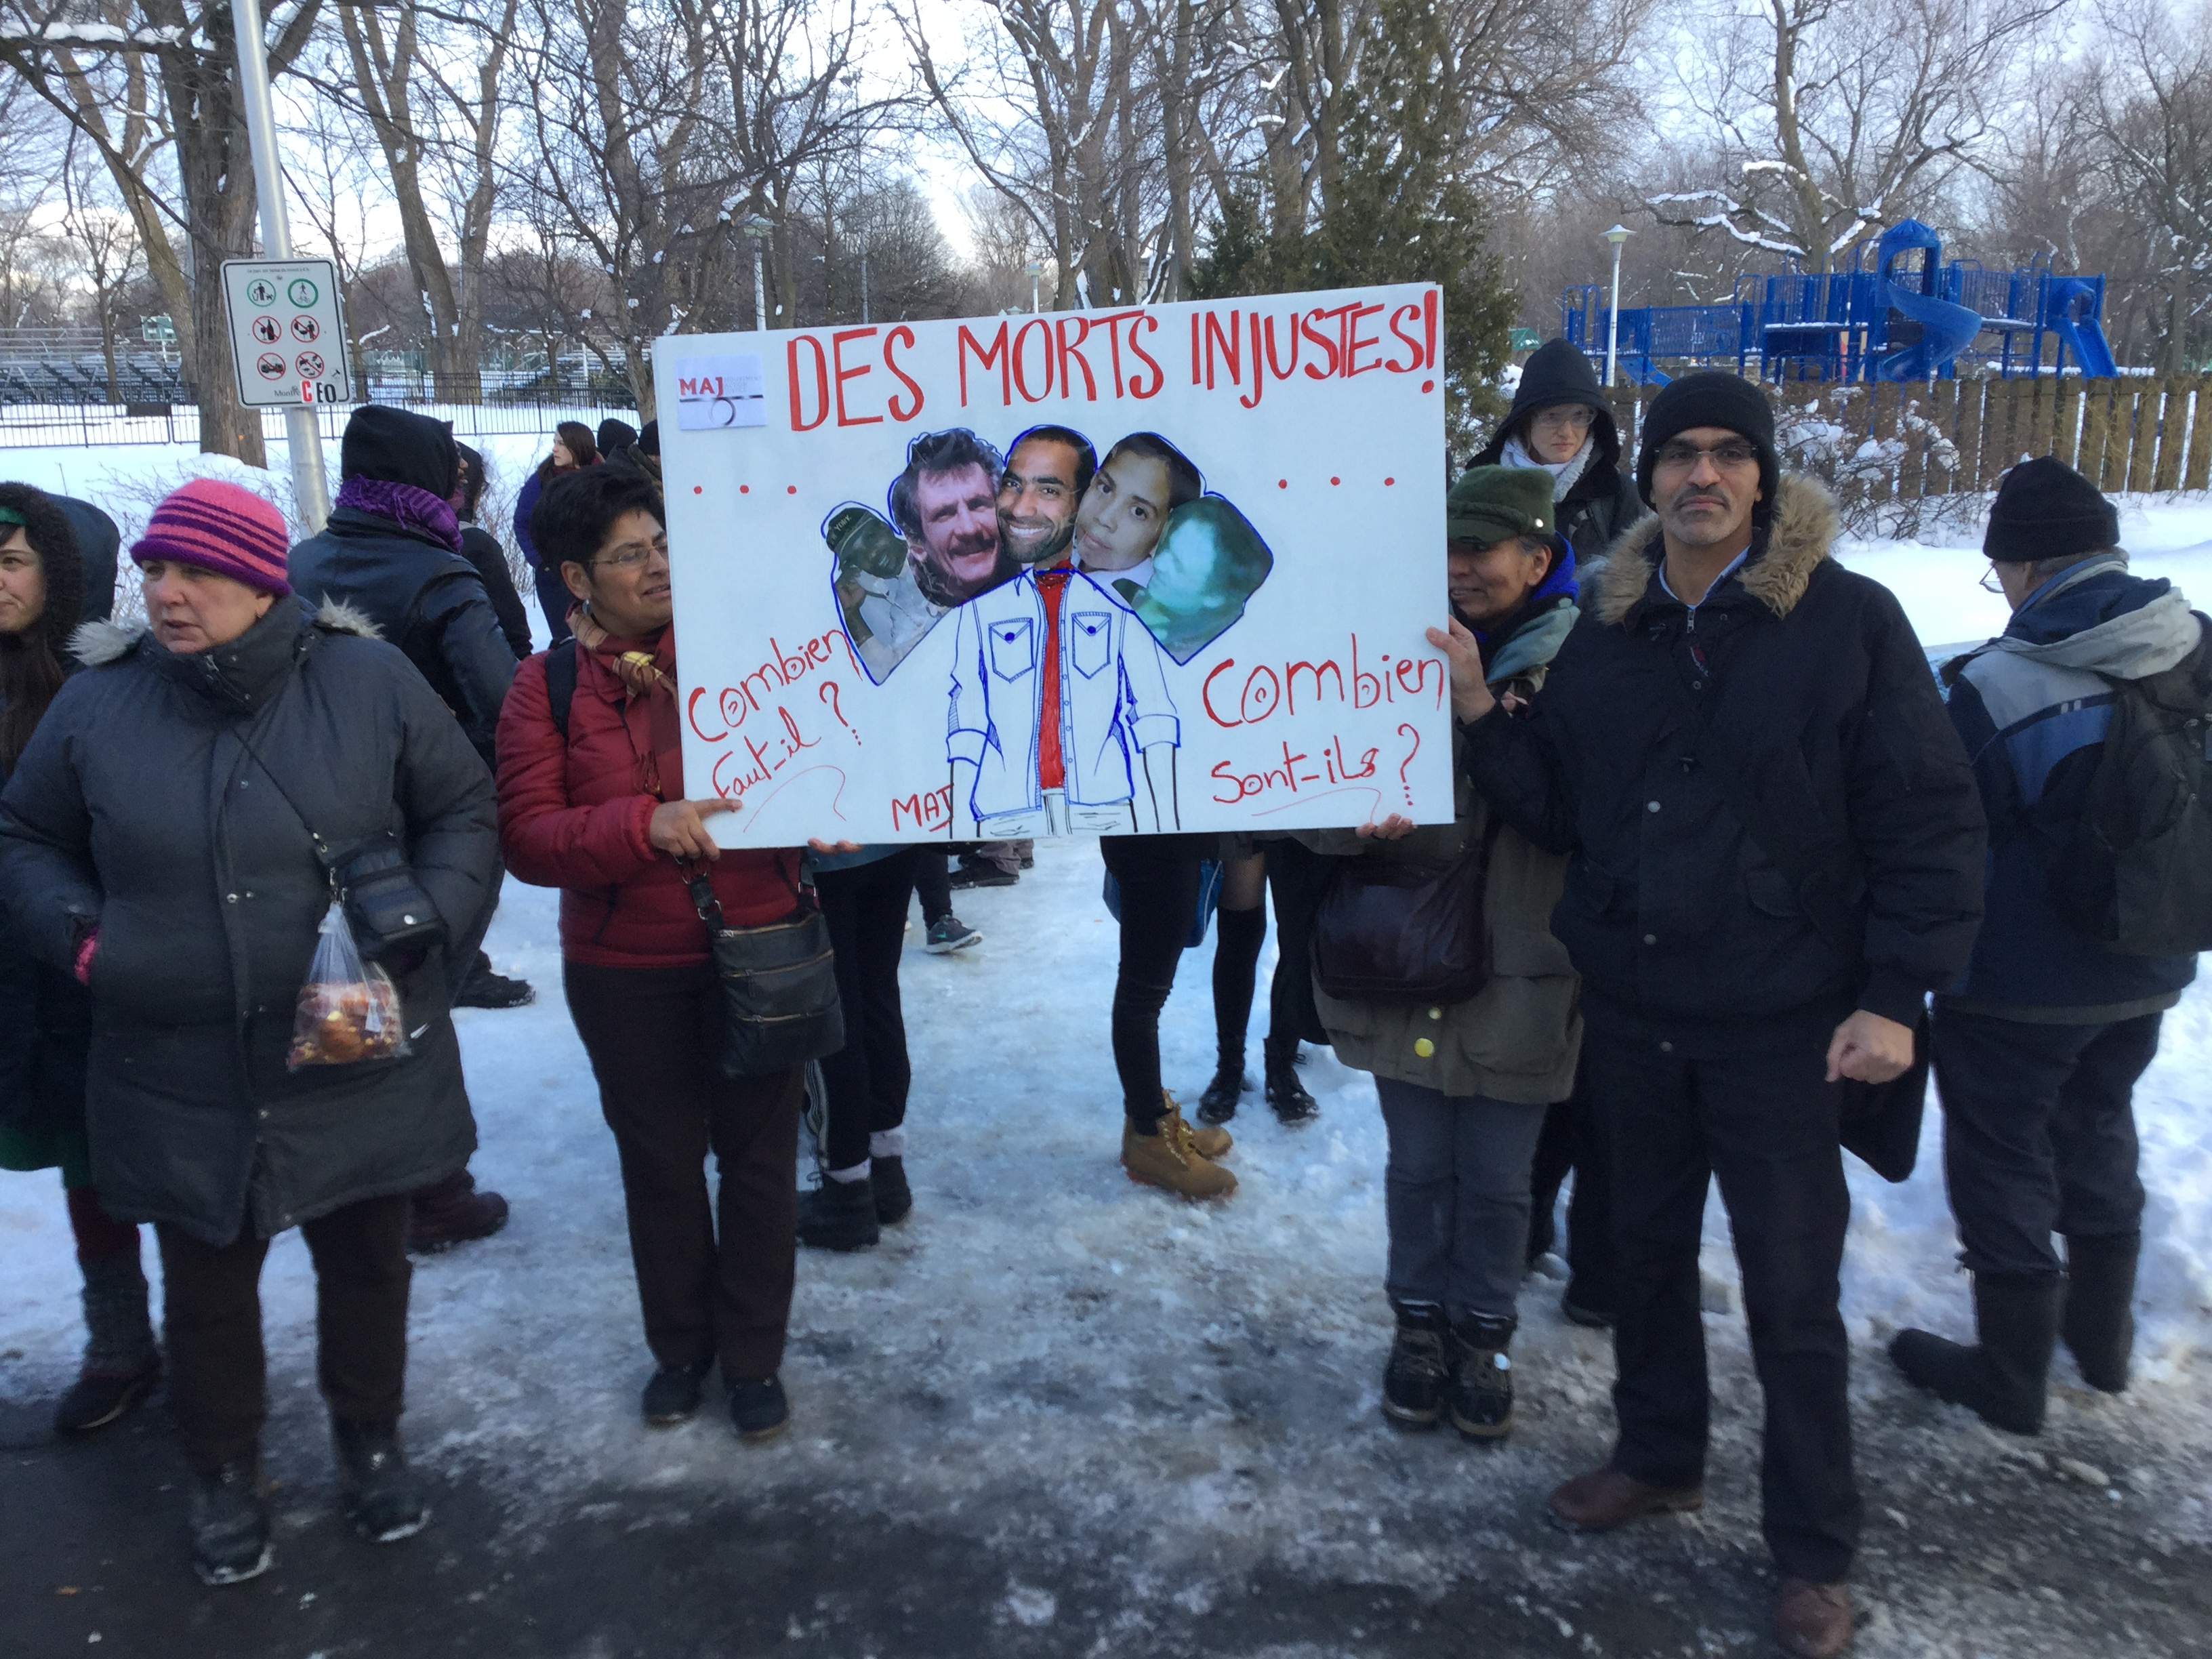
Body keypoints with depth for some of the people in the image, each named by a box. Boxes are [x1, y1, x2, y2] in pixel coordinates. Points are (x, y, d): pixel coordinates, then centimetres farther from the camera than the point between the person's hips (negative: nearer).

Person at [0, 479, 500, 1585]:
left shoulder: (368, 680, -8)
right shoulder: (100, 701, -4)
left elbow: (464, 809, 2)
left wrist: (431, 922, -13)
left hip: (362, 1062, 0)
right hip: (180, 1079, 1)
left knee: (365, 1259, 17)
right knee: (206, 1284, 16)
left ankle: (369, 1436, 43)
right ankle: (223, 1471, 41)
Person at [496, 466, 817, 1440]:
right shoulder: (546, 687, -4)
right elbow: (525, 837, -11)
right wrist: (644, 825, -25)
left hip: (760, 956, 0)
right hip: (625, 974, 0)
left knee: (758, 1157, 10)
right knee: (660, 1163, 16)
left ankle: (753, 1357, 29)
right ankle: (680, 1347, 38)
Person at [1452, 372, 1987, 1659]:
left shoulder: (1848, 618, -9)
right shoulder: (1608, 631, 4)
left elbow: (1928, 819, -10)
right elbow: (1557, 808, 4)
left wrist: (1895, 994, -14)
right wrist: (1483, 716, -10)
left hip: (1782, 1020, -4)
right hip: (1631, 1008, 4)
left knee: (1793, 1289, 6)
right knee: (1650, 1245, 19)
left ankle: (1817, 1552, 26)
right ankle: (1661, 1457, 41)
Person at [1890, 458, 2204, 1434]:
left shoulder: (1996, 689, -26)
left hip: (2019, 987, -7)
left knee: (2003, 1155, 9)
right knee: (2098, 1129, 25)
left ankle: (2009, 1374, 22)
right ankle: (2103, 1336, 42)